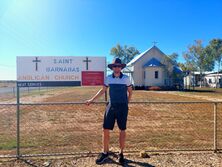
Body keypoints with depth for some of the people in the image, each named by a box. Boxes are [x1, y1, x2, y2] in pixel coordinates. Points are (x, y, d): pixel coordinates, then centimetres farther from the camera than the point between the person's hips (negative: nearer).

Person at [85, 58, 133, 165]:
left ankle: (121, 153, 25)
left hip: (122, 107, -2)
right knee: (106, 130, 3)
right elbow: (103, 90, 10)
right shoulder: (108, 78, 1)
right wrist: (92, 100, 9)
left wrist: (126, 103, 2)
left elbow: (130, 92, 7)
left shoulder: (126, 78, -4)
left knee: (122, 130, 7)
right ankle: (105, 153, 23)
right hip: (111, 106, 2)